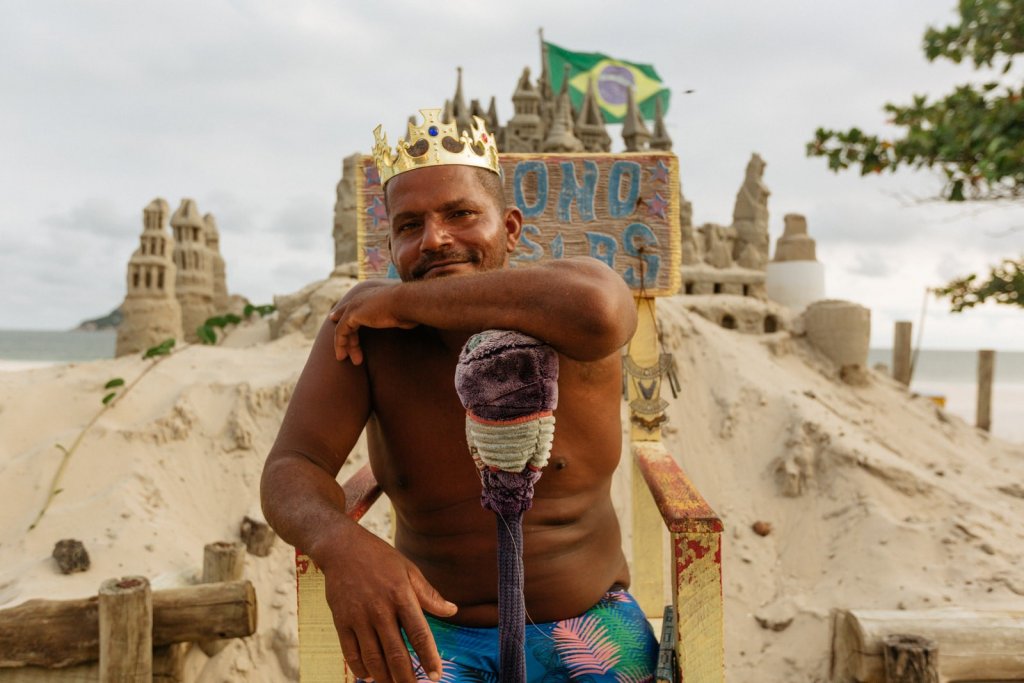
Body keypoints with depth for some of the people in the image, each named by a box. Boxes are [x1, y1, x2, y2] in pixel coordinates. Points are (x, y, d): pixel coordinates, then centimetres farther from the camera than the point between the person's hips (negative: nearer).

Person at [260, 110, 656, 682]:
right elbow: (289, 471, -12)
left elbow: (597, 311, -37)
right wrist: (342, 543, -36)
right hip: (437, 631, 1)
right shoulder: (367, 326, -7)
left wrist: (405, 300, -25)